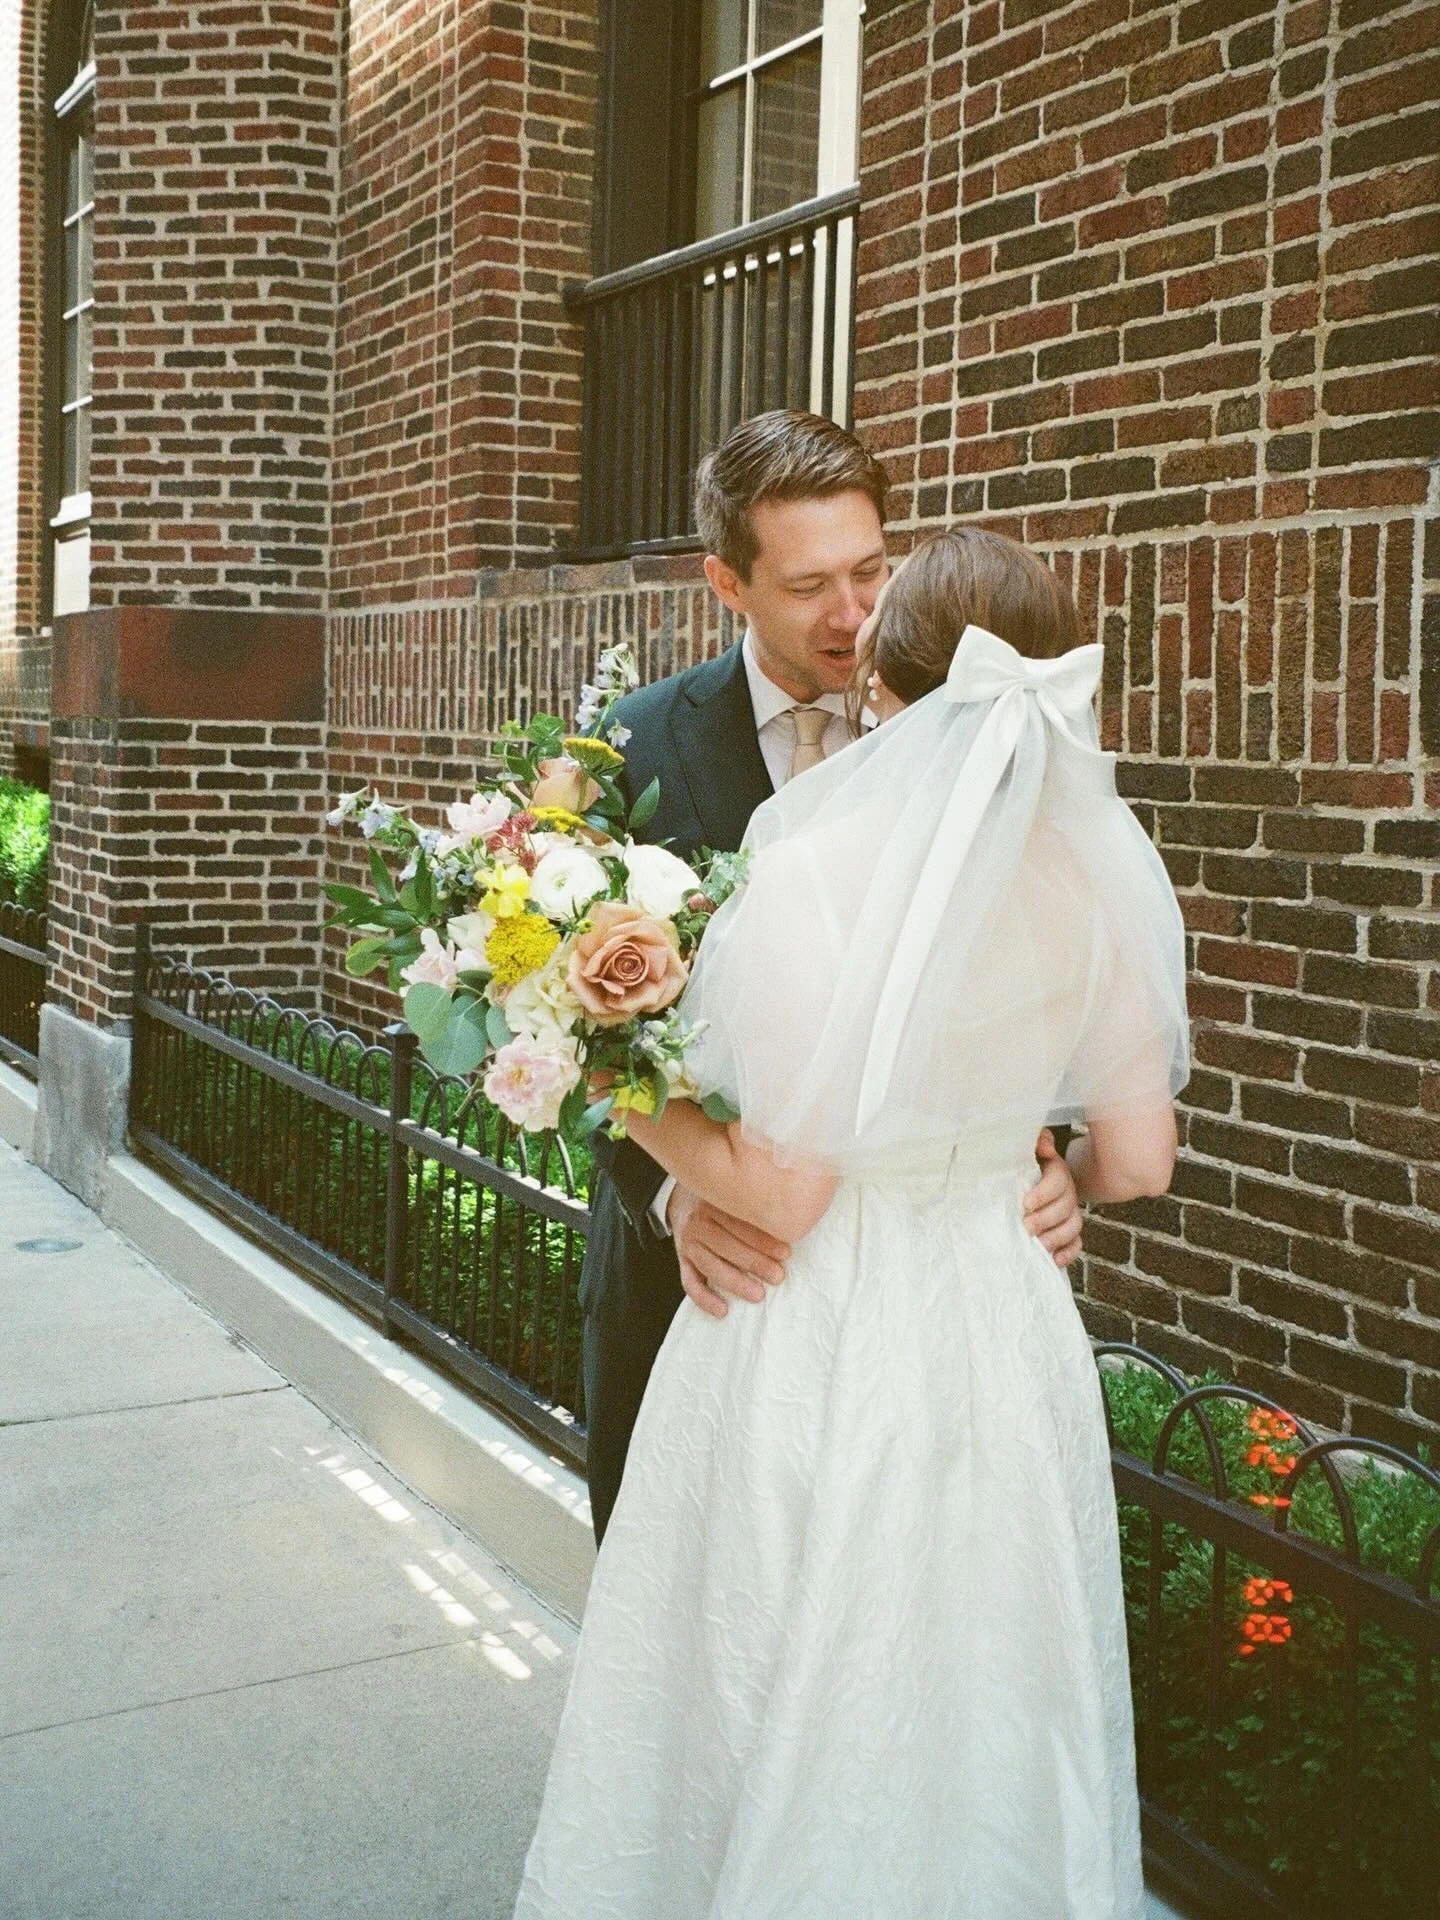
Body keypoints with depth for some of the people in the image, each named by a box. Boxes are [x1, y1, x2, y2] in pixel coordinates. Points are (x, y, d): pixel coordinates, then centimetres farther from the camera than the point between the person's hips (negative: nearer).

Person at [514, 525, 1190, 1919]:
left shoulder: (814, 876, -22)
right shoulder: (1103, 876, -5)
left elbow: (780, 1193, -18)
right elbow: (1135, 1162, 2)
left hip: (822, 1359, -5)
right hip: (1009, 1336, 5)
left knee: (787, 1746, 16)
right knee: (988, 1725, 24)